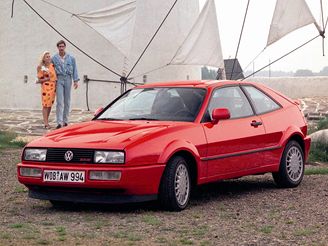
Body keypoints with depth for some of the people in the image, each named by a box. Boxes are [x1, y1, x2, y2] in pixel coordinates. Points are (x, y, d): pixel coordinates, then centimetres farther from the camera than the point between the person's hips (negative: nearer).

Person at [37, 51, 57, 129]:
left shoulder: (52, 65, 9)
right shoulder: (41, 68, -7)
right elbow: (40, 79, -6)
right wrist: (48, 79, -14)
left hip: (53, 87, 6)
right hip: (46, 87, -6)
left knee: (50, 105, 9)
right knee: (45, 105, -8)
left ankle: (46, 121, 17)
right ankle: (46, 123, -7)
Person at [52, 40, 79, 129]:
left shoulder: (71, 58, 7)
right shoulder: (54, 58, 4)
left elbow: (74, 69, 8)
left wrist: (76, 81, 0)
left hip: (68, 79, 2)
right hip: (59, 79, -2)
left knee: (67, 101, 6)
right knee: (60, 101, -11)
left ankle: (65, 121, 14)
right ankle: (59, 122, -16)